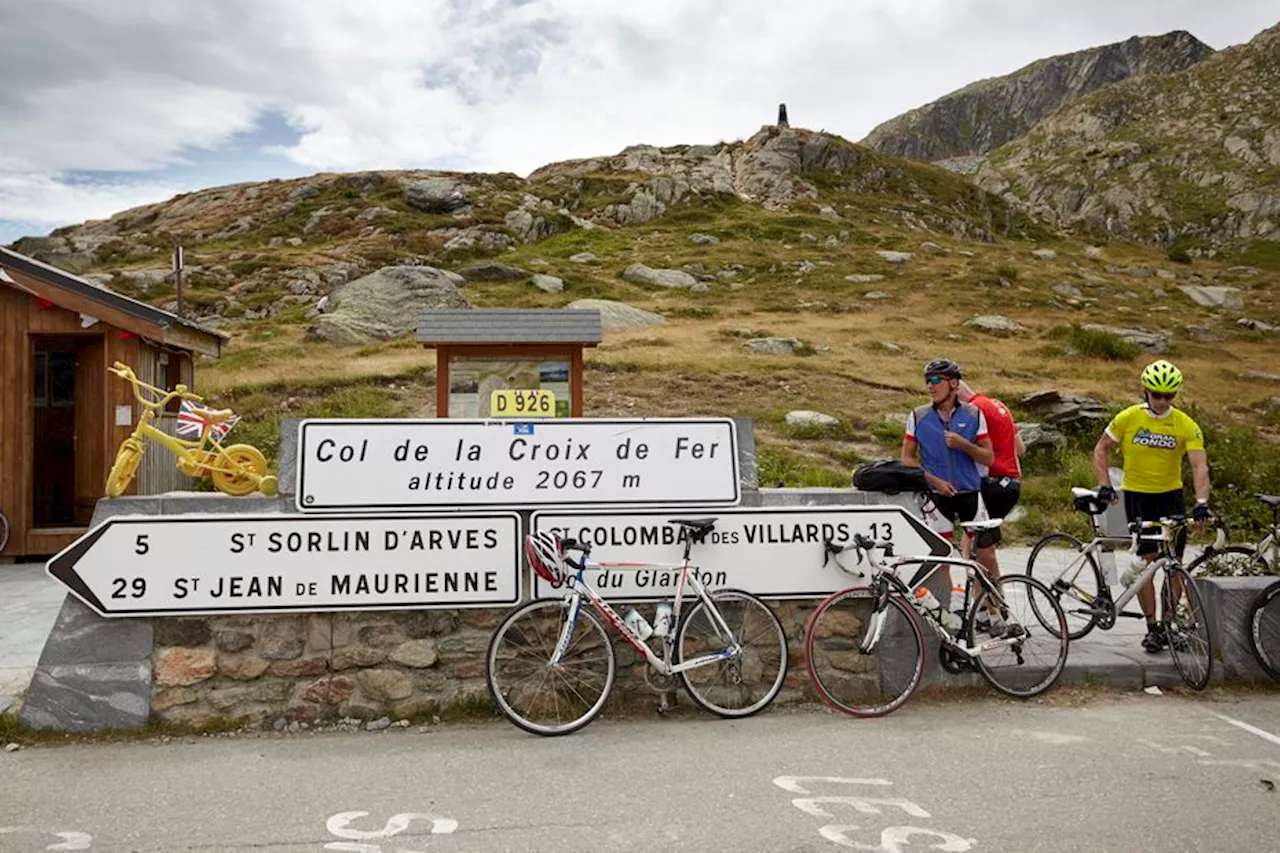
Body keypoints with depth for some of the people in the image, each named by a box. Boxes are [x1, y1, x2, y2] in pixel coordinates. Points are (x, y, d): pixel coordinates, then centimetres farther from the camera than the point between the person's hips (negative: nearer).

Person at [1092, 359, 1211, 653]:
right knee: (1148, 560, -5)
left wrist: (1201, 502, -31)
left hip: (1171, 495, 2)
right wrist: (1105, 486, -10)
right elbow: (1101, 449, 2)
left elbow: (1199, 466, -16)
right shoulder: (1128, 418, -8)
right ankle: (1151, 627, 2)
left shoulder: (1186, 425, -8)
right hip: (1137, 496, -1)